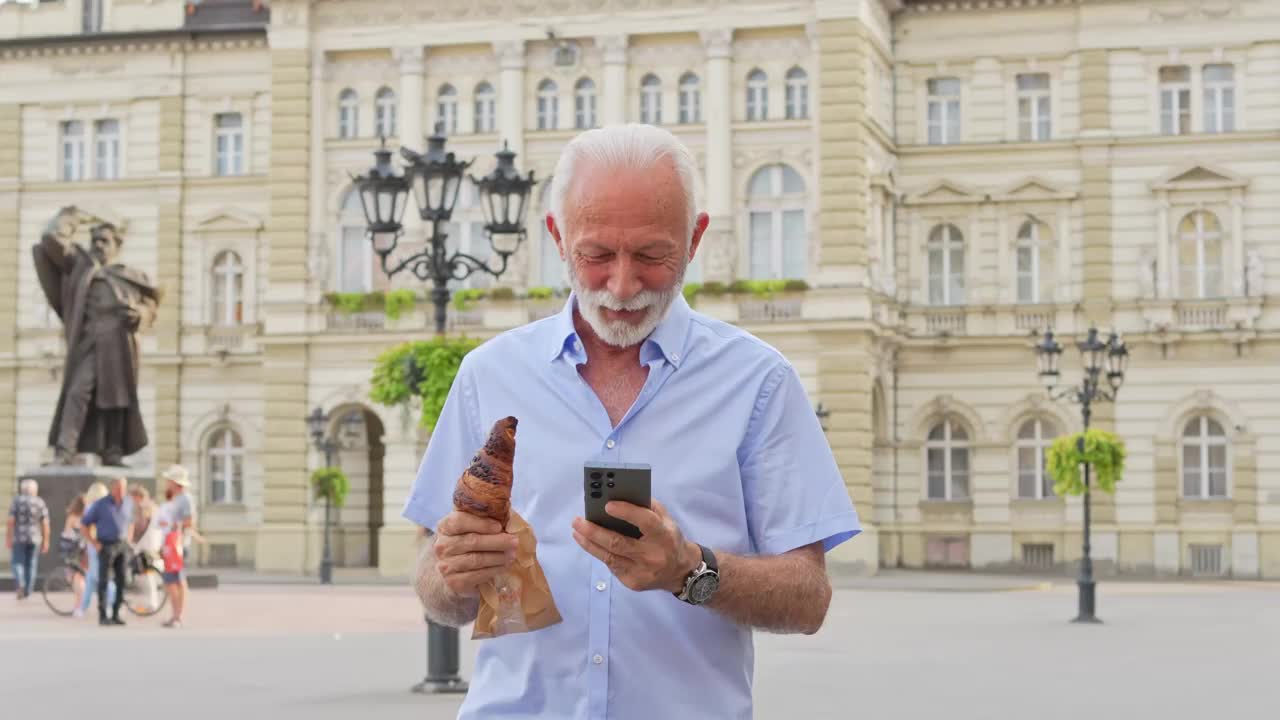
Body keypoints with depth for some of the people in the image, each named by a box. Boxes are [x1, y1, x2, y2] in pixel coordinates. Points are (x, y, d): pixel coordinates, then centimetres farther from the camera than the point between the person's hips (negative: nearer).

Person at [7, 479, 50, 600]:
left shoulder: (16, 501, -2)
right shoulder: (40, 503, 3)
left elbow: (11, 522, -8)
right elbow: (45, 524, 0)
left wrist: (8, 539, -4)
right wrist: (46, 542, 6)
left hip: (19, 537, -2)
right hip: (35, 539, 2)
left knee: (18, 563, 6)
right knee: (31, 565, 9)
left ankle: (20, 584, -19)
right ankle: (28, 592, 10)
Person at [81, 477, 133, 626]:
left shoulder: (128, 503, 7)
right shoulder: (100, 505, -7)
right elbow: (84, 524, -2)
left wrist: (128, 540, 12)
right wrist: (94, 543, -8)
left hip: (122, 546, 5)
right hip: (106, 546, -5)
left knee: (121, 581, 3)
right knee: (103, 581, -5)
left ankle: (116, 615, 11)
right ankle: (102, 616, -3)